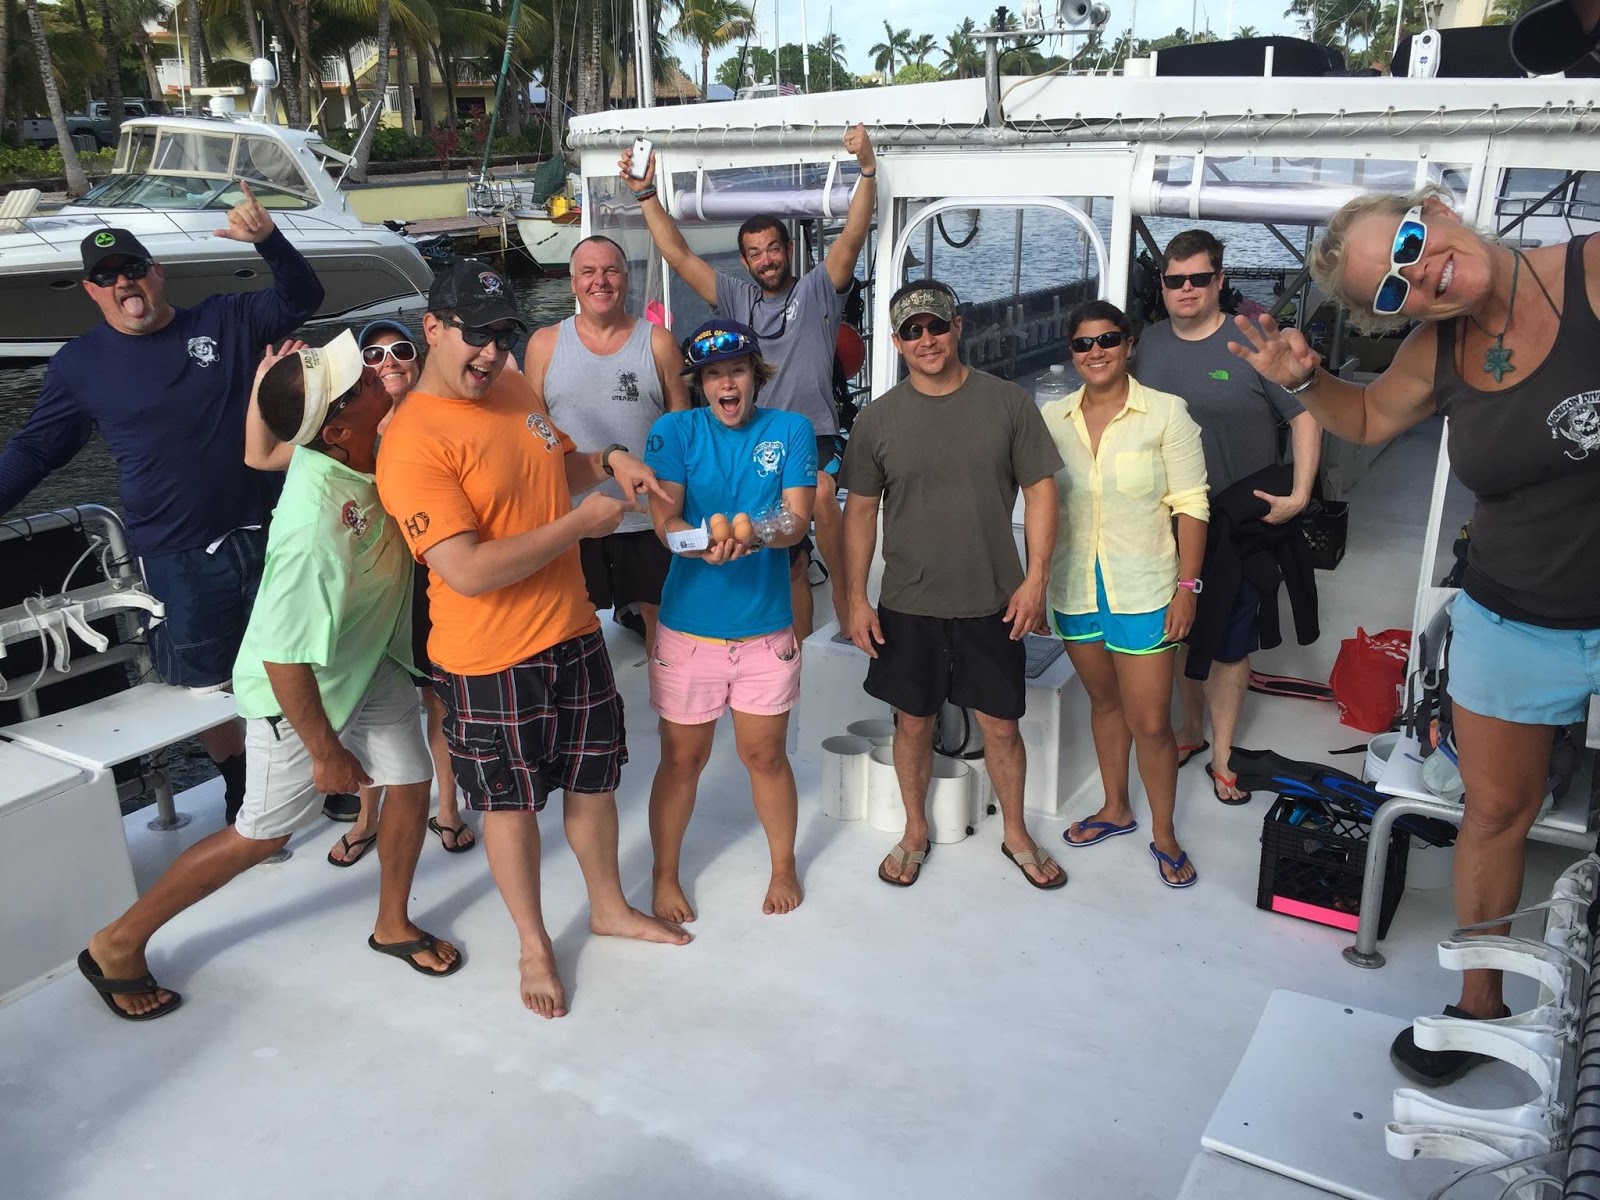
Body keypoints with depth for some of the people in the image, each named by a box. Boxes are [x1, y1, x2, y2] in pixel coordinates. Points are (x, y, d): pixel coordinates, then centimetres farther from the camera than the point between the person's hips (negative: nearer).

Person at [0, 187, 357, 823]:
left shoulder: (225, 323, 3)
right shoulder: (79, 364, 4)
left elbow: (302, 296, -2)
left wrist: (268, 239, -20)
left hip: (266, 534, 0)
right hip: (177, 560, 0)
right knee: (204, 685, 9)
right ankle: (241, 788, 31)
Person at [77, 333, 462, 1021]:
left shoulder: (362, 455, -18)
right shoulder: (315, 528, -39)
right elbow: (286, 658, -30)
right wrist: (327, 753, -18)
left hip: (370, 661, 7)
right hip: (299, 690, -7)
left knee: (411, 785, 9)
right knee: (264, 834, 9)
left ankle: (393, 925, 33)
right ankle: (118, 945, 28)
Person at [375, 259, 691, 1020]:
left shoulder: (513, 388, 3)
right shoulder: (413, 444, -21)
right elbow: (468, 572, -28)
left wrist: (609, 462, 0)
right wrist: (579, 523, -21)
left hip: (573, 633, 7)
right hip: (490, 660, -7)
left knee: (593, 778, 20)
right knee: (511, 803, 12)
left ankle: (609, 907, 43)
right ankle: (535, 945, 33)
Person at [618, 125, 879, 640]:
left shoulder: (818, 289, 3)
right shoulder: (736, 299, 12)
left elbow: (853, 235, -11)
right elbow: (678, 255, 7)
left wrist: (868, 169, -23)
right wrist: (646, 194, -1)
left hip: (815, 435, -4)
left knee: (820, 497, -36)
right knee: (790, 563, 9)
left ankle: (845, 595, -17)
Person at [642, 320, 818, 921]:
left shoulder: (791, 430, 0)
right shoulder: (675, 431, -3)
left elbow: (798, 517, -10)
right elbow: (665, 520, -14)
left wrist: (754, 533, -32)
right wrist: (706, 544, -36)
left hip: (766, 628, 1)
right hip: (688, 627, 0)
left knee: (765, 756, 13)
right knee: (682, 759, 11)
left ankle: (783, 866, 36)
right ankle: (666, 876, 32)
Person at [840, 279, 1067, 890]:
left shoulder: (1008, 403, -3)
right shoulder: (877, 419, -1)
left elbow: (1040, 491, 0)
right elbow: (860, 510, 3)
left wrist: (1035, 578, -6)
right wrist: (857, 597, -1)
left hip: (993, 603, -1)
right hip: (907, 605, 1)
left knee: (1001, 724, 10)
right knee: (913, 722, 13)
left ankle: (1016, 834, 32)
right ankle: (915, 832, 34)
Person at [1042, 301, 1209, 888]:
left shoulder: (1166, 413, -8)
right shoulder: (1051, 419, 2)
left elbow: (1190, 506, -7)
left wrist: (1187, 585, -11)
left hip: (1142, 590, -4)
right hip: (1075, 589, 4)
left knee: (1150, 722, -1)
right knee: (1104, 703, 19)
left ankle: (1164, 834, 20)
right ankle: (1116, 808, 38)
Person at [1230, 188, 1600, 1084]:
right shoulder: (1436, 354, -4)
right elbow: (1368, 420, 16)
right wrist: (1305, 381, -3)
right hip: (1514, 626, 4)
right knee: (1496, 814, 17)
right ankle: (1480, 1003, 37)